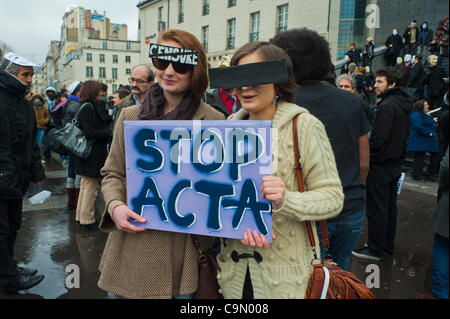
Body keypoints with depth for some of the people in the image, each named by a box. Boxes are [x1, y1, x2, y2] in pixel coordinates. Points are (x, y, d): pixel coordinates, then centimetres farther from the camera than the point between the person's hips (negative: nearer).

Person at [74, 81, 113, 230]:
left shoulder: (92, 106, 13)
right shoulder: (88, 107, -16)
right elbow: (89, 133, -22)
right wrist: (108, 133, -15)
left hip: (93, 152, 11)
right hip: (92, 154, -11)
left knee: (86, 184, 18)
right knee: (91, 186, -1)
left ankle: (81, 215, 31)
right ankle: (87, 220, 10)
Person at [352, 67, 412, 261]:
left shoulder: (387, 105, -18)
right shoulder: (403, 104, 12)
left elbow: (378, 138, -23)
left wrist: (367, 160, -13)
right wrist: (398, 158, 19)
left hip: (381, 165, -10)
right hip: (396, 163, 10)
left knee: (376, 209, 0)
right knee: (390, 206, 17)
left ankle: (375, 249, 10)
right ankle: (388, 245, 29)